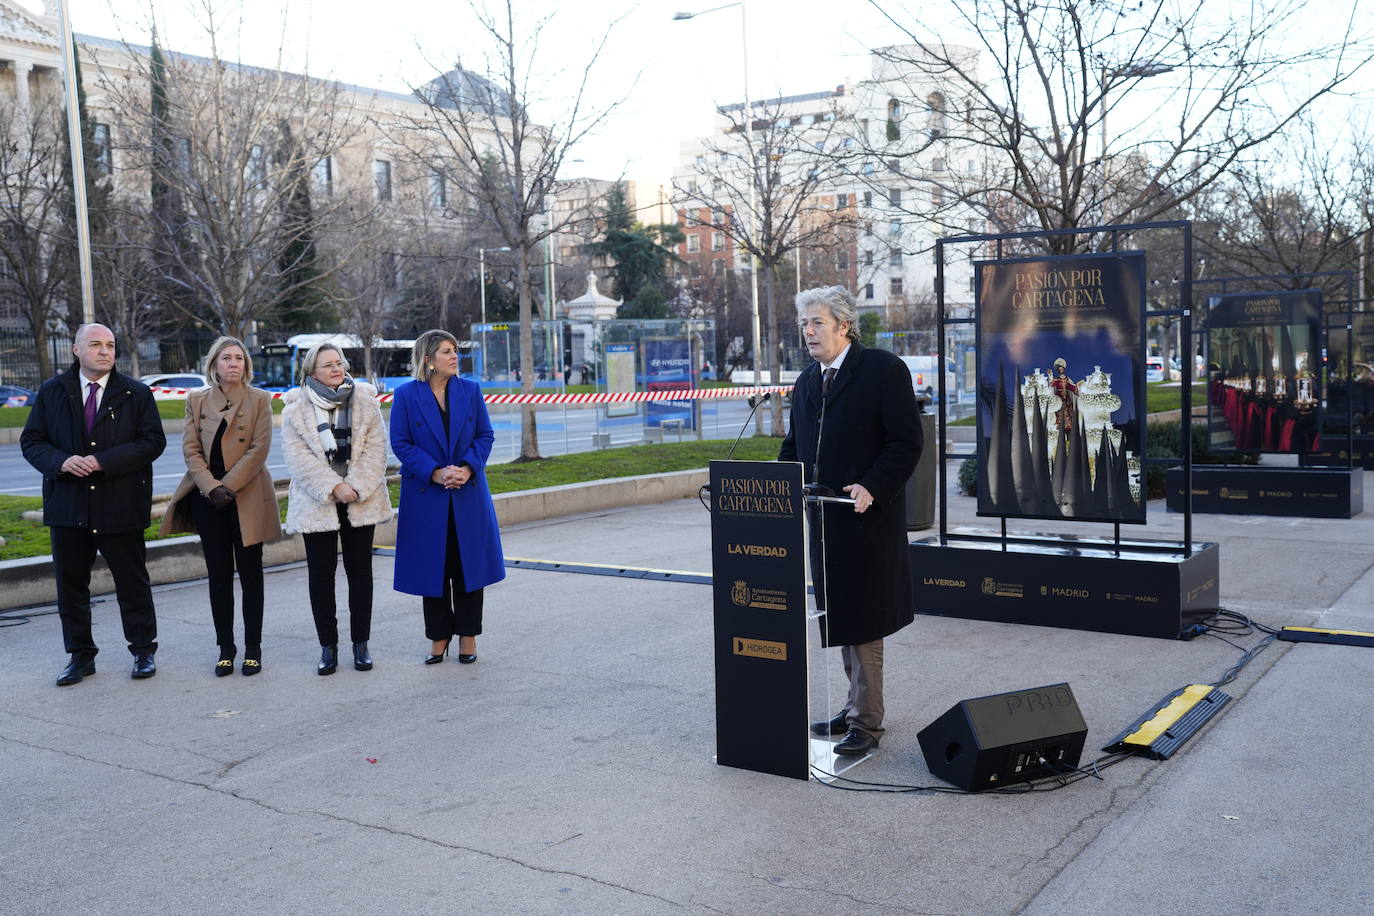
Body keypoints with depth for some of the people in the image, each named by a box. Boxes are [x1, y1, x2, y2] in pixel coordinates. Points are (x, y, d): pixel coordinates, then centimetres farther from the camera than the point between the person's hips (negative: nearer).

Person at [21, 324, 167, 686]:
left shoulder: (136, 393, 1)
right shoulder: (52, 392, 7)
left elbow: (153, 441, -7)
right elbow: (31, 441, 7)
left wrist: (103, 461, -17)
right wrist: (60, 461, -14)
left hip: (120, 507, -2)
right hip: (68, 507, 2)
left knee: (132, 584, 5)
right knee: (70, 584, 9)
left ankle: (143, 652, 19)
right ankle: (80, 656, 21)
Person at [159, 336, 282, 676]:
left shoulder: (260, 399, 2)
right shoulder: (197, 400, 9)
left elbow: (259, 449, -7)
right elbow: (190, 449, 2)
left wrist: (227, 486, -14)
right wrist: (211, 487, -12)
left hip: (246, 497, -2)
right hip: (208, 498, 2)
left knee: (250, 574, 3)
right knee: (218, 575, 6)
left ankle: (253, 647, 11)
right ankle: (225, 648, 14)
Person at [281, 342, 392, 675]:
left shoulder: (365, 400, 3)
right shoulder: (296, 408, 0)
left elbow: (375, 448, -3)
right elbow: (298, 457, -8)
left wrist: (356, 487, -14)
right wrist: (333, 487, -17)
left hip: (360, 502, 1)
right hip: (316, 504, -1)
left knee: (360, 572, 7)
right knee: (320, 574, 4)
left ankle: (361, 643, 17)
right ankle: (328, 645, 14)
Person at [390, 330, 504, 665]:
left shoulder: (470, 390, 3)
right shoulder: (406, 395, -4)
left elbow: (485, 435, 4)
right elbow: (401, 443, -5)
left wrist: (468, 468, -13)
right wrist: (435, 473, -16)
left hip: (468, 494, 2)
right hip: (426, 496, -2)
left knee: (468, 564, 5)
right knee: (432, 566, 5)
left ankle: (468, 636, 17)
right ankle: (439, 638, 18)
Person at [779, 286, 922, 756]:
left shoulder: (884, 369, -8)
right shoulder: (807, 380, 15)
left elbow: (907, 442, -12)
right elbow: (794, 446, 19)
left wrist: (872, 488, -23)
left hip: (866, 519, -7)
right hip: (823, 518, 7)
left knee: (862, 621, -2)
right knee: (838, 616, 14)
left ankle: (866, 722, 7)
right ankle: (858, 706, 26)